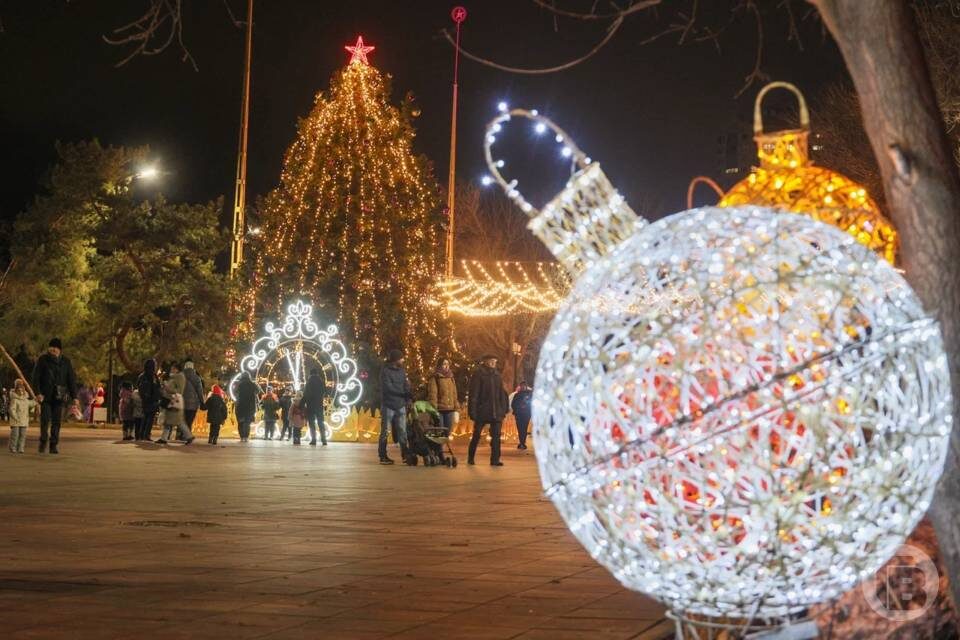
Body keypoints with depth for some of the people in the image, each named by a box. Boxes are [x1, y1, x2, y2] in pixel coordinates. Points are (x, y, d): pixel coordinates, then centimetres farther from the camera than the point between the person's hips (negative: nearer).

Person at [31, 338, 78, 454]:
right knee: (45, 420, -6)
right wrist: (38, 393, -15)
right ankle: (43, 441, 13)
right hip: (45, 396, -1)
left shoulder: (66, 362, 5)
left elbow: (71, 379, 7)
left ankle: (54, 445, 4)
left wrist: (74, 396, 1)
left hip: (59, 396, 1)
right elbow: (36, 377, -3)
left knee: (56, 422, -1)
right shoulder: (42, 360, -1)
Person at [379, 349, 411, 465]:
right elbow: (389, 388, -15)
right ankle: (383, 456, 6)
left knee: (402, 431, 1)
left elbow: (406, 387, 7)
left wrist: (406, 401, -8)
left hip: (400, 406, 5)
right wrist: (404, 394, -14)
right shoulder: (385, 371, -7)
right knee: (385, 431, 1)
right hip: (388, 406, -5)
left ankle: (405, 455, 3)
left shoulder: (401, 371, 10)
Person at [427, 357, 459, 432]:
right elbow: (432, 395, -9)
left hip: (450, 410, 6)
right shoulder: (434, 378, -3)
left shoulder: (451, 378, 17)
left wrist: (456, 410, 10)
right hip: (439, 410, -6)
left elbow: (454, 395, 17)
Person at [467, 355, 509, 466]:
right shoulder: (478, 374, -6)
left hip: (496, 411, 4)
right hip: (481, 410, -4)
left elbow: (502, 394, 14)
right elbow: (474, 394, -10)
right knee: (476, 435, 5)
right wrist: (473, 411, -15)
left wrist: (503, 410, 6)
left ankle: (495, 459, 1)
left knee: (496, 435, -1)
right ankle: (470, 458, 18)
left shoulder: (497, 375, 11)